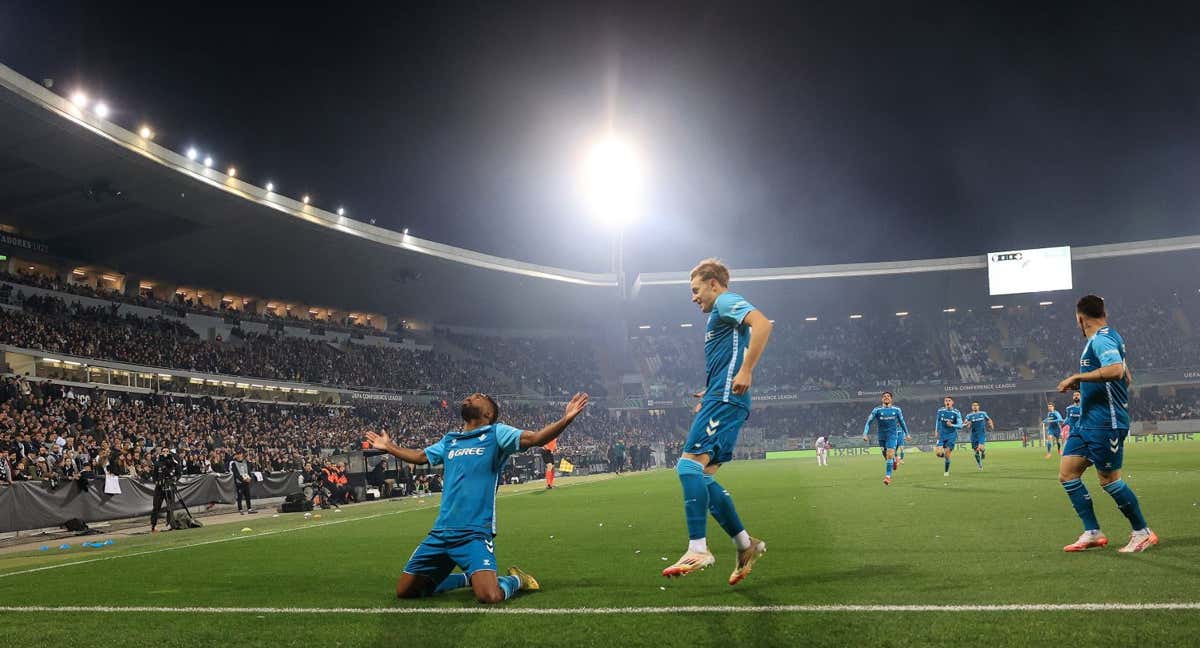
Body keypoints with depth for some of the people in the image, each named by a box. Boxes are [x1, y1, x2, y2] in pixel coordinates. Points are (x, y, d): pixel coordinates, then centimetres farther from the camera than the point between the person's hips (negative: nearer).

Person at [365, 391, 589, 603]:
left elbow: (535, 438, -12)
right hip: (440, 534, 6)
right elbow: (420, 456, 37)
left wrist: (565, 420, -26)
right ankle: (469, 578, 26)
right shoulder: (449, 440, 18)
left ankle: (515, 580, 10)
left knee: (490, 596, -26)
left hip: (474, 533, -6)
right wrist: (388, 447, 43)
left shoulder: (495, 433, 2)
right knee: (404, 591, 10)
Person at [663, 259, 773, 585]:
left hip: (723, 399, -10)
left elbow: (762, 324, -21)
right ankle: (745, 544, 11)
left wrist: (745, 371, -26)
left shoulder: (726, 302, -1)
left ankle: (698, 548, -23)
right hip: (721, 400, 10)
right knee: (702, 476, 7)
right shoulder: (720, 314, 29)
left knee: (690, 463, -19)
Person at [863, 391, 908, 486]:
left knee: (890, 455, -16)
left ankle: (888, 476, -14)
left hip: (892, 435, -1)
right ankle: (894, 460, 47)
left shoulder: (896, 410, 0)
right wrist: (865, 434, -15)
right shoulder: (877, 410, -3)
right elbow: (869, 422, -4)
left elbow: (902, 422, 14)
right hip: (881, 436, 1)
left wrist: (907, 433, 18)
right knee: (886, 456, 11)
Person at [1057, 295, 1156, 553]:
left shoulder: (1101, 339, -14)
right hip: (1088, 422, 10)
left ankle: (1143, 533, 14)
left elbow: (1116, 370, -32)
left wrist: (1077, 377, -23)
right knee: (1067, 473, 5)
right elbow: (1127, 379, 27)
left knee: (1109, 479, -2)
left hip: (1105, 423, -10)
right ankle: (1092, 533, 9)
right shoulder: (1111, 338, 18)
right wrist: (1083, 385, 28)